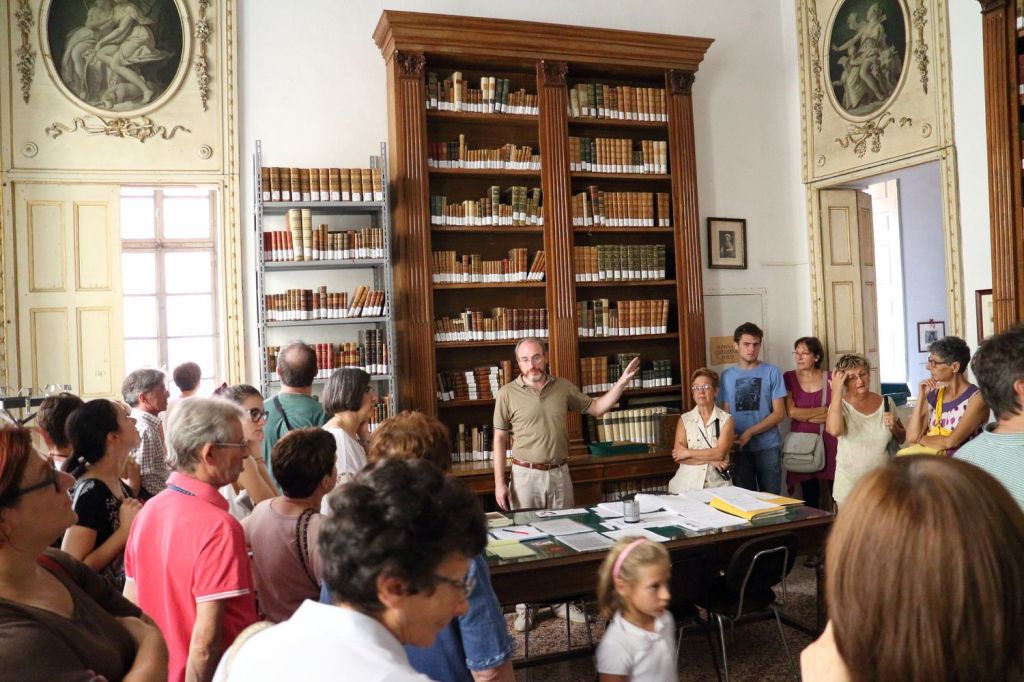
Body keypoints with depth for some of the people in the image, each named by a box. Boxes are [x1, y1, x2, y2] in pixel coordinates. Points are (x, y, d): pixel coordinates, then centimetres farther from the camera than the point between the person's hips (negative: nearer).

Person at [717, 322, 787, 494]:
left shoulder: (772, 372, -1)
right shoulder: (727, 375, 8)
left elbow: (779, 413, -4)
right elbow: (725, 413, 11)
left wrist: (749, 433, -13)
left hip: (768, 447, -2)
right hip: (739, 448, 2)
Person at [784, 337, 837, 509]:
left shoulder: (830, 378, 6)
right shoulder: (789, 378, 4)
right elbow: (791, 412, -6)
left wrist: (805, 416, -6)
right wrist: (823, 410, -4)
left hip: (828, 442, 0)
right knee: (810, 498, 3)